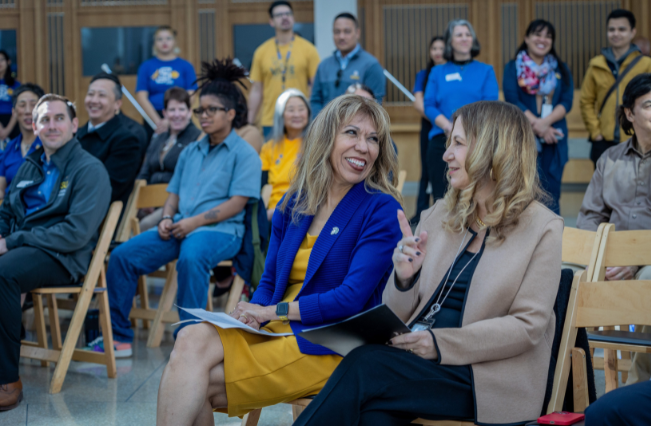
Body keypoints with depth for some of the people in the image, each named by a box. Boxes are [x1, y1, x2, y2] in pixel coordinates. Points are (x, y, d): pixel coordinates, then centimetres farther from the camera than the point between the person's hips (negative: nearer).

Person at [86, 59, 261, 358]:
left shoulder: (244, 153, 1)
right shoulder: (190, 152, 23)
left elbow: (237, 202, -9)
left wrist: (196, 221, -17)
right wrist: (167, 218, 0)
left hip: (220, 230, -7)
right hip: (181, 227, 7)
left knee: (191, 257, -40)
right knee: (123, 255, -12)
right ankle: (118, 336, -8)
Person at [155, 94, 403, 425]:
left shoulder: (382, 210, -6)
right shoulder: (292, 205, 13)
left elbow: (352, 298, -14)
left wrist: (270, 312, -13)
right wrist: (251, 315, -6)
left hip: (327, 347, -6)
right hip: (274, 333, 6)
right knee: (191, 340, -22)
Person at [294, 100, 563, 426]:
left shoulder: (542, 228, 0)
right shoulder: (439, 215, 16)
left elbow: (528, 326, -8)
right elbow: (399, 317, 16)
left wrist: (442, 343, -19)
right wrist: (404, 277, -7)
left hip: (484, 377, -4)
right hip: (412, 360, 4)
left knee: (364, 366, -29)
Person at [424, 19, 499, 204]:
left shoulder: (486, 71, 12)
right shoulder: (438, 72, 16)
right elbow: (429, 106, 6)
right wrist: (448, 127, -12)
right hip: (441, 141, 1)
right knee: (442, 198, -4)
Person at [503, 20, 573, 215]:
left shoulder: (561, 69, 14)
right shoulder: (513, 68, 7)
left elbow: (567, 101, 3)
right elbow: (512, 100, -4)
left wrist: (546, 122, -14)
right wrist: (536, 124, -14)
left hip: (554, 139, 2)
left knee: (551, 196, 0)